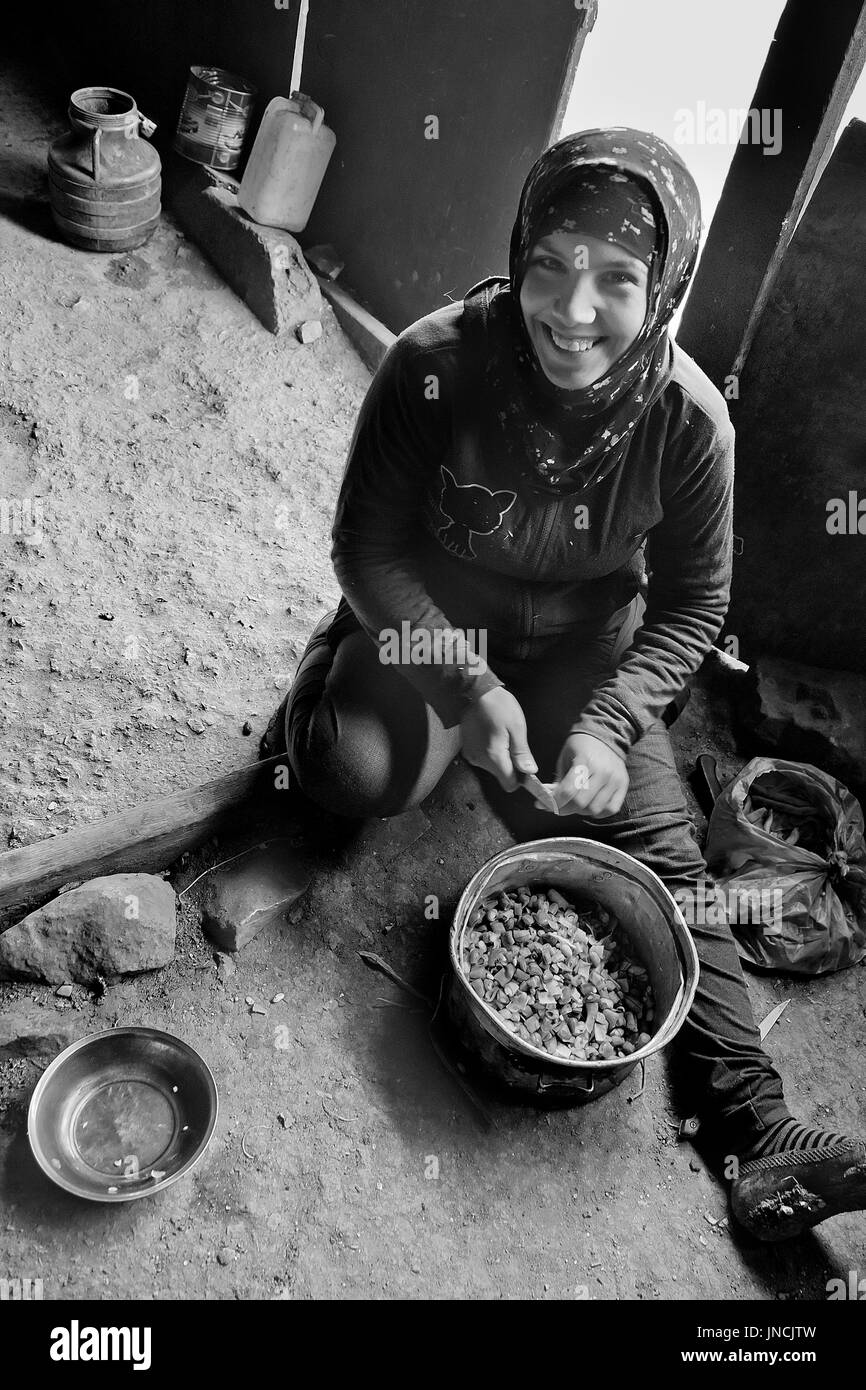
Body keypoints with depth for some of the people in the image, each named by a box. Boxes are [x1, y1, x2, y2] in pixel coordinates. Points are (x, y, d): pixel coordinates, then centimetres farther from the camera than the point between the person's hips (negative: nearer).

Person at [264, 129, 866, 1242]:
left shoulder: (687, 418, -19)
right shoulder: (435, 365, -23)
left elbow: (693, 603, -7)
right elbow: (369, 550, -15)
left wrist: (609, 724, -22)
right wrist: (471, 689, -27)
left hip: (585, 648, 1)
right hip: (432, 619, 0)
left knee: (661, 855, -10)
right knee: (365, 776, -27)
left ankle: (757, 1132, -4)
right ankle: (326, 683, 10)